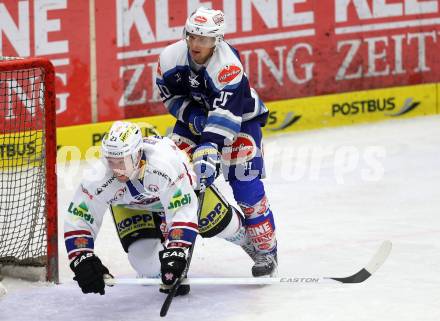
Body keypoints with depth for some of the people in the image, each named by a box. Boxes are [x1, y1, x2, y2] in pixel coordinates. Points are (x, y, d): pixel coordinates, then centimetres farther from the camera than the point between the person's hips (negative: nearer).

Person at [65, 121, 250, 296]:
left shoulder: (165, 164, -48)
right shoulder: (100, 183, -39)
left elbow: (183, 212, -45)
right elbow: (77, 220, -30)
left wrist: (175, 252, -53)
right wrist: (82, 261, -42)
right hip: (130, 204, 2)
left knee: (220, 223, 9)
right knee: (145, 259, -17)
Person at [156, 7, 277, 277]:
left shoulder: (229, 66, -36)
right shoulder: (171, 57, -19)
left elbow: (225, 116, -45)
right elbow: (169, 94, -2)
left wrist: (210, 151, -55)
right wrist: (192, 116, -19)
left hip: (240, 117, -5)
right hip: (194, 116, 5)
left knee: (245, 181, -15)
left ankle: (265, 249, 1)